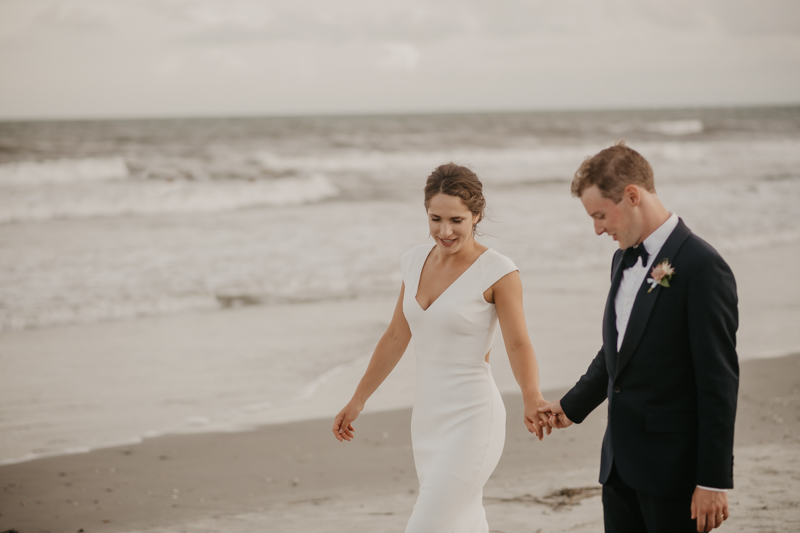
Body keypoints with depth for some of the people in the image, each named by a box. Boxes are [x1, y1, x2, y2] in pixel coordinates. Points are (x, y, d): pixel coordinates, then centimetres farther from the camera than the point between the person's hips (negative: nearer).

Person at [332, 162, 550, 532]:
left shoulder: (498, 272, -14)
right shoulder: (416, 260, 5)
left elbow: (519, 345, -12)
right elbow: (396, 337, 14)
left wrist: (532, 401, -31)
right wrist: (357, 401, 17)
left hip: (471, 419, -7)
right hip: (428, 417, 7)